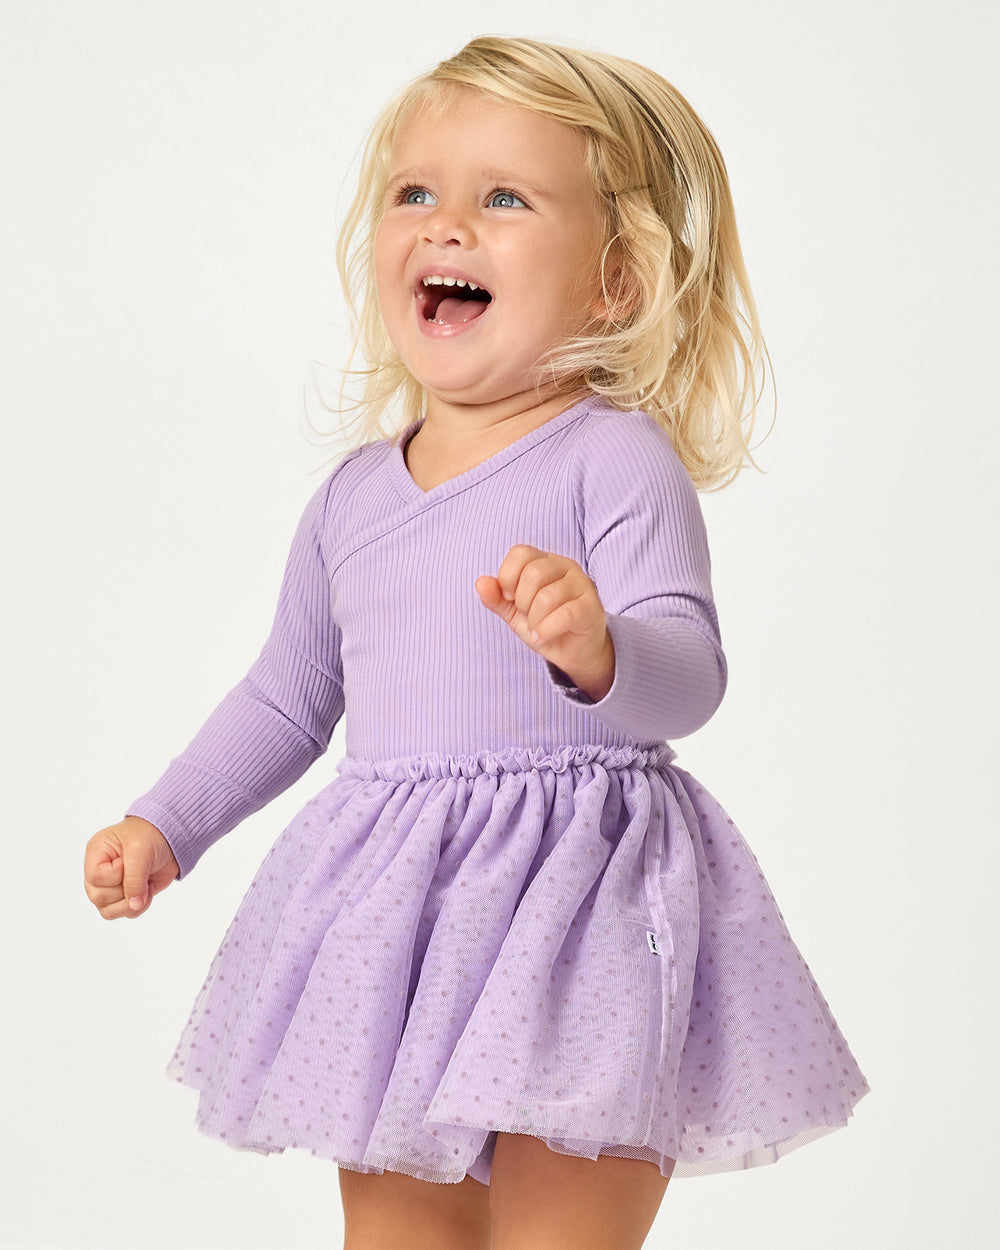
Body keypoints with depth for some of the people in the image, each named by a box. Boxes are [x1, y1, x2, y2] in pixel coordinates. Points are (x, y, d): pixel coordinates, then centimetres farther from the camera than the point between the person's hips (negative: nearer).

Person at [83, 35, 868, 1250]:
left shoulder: (617, 456, -8)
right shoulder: (354, 494, 10)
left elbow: (688, 673, -18)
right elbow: (289, 696, 22)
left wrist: (598, 652, -38)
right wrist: (164, 824, 17)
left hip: (581, 903, -5)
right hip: (394, 922, 6)